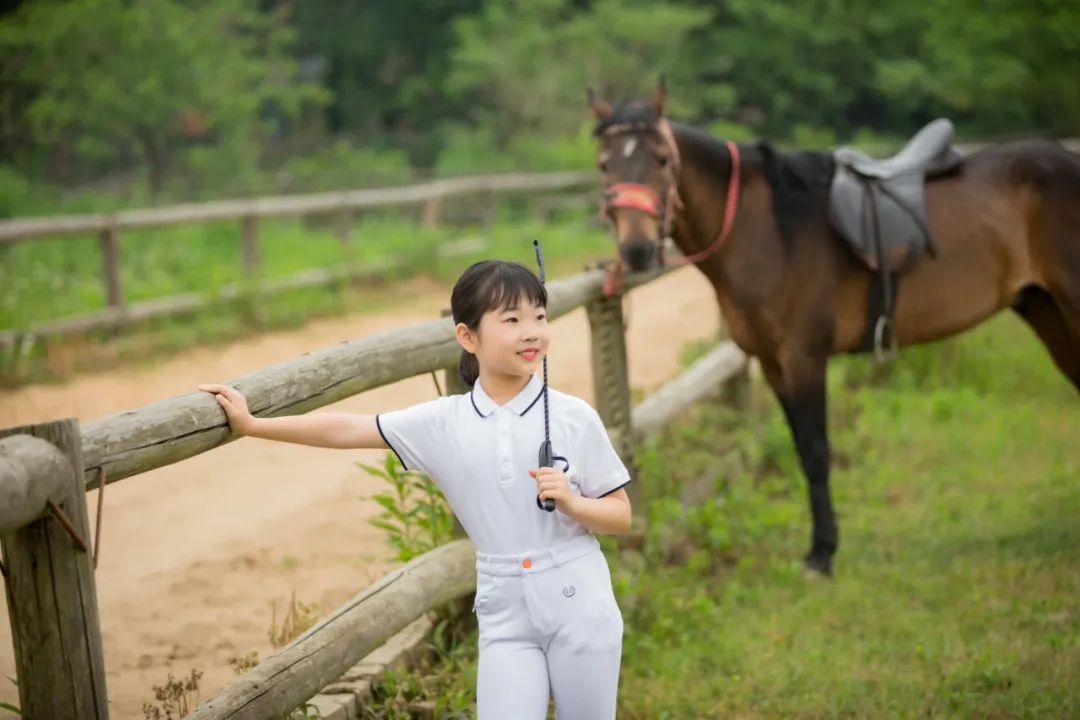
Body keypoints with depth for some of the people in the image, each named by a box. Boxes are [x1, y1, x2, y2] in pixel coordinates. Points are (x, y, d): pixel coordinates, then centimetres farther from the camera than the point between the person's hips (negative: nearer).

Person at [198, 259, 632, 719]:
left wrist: (573, 503, -19)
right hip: (504, 616, 1)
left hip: (580, 608, -1)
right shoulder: (444, 423, -2)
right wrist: (251, 425, 3)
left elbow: (621, 516, 1)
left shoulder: (574, 418, -6)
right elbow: (349, 430, 3)